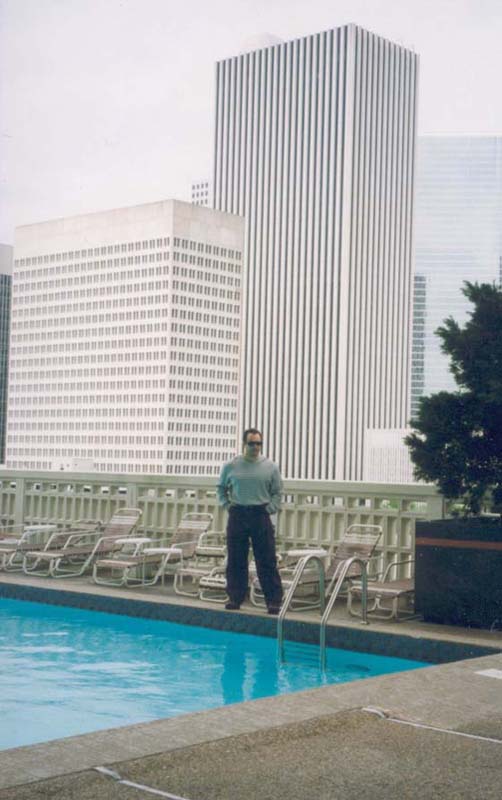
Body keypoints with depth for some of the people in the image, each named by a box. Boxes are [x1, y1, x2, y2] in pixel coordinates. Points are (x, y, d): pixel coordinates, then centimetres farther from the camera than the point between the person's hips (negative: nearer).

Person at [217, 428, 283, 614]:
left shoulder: (270, 467, 3)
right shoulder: (231, 466, 4)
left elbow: (277, 492, 8)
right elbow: (221, 488, 16)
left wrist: (270, 508, -5)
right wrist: (227, 505, 3)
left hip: (261, 516, -1)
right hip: (237, 516, 1)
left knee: (267, 561, -2)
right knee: (235, 560, 5)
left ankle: (274, 601, 2)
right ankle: (235, 598, 16)